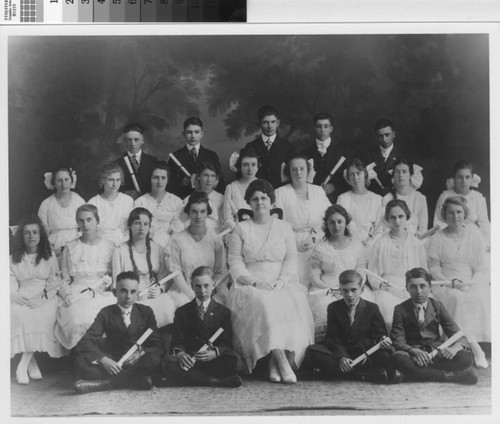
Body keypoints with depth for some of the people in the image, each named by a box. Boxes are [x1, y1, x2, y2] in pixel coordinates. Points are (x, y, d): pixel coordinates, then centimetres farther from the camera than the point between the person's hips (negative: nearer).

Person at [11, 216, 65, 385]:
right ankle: (32, 362, -26)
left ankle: (22, 366, -29)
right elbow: (11, 284, 6)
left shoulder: (50, 257, 13)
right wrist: (20, 298, -15)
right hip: (21, 299, 1)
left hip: (45, 299, -1)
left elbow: (54, 282, 4)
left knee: (42, 316, -34)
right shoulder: (14, 258, 16)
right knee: (17, 315, -33)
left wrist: (40, 299, -13)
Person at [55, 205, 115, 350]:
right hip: (76, 294, 1)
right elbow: (64, 279, 14)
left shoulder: (110, 247, 12)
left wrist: (109, 281, -7)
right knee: (78, 321, -33)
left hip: (102, 294, 0)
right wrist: (66, 295, -4)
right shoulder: (70, 248, 14)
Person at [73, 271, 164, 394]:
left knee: (153, 359, -34)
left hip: (136, 362, 0)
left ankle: (102, 383, -31)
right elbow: (85, 343, -9)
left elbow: (158, 345, -1)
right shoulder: (106, 313, 3)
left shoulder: (146, 312, 4)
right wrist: (103, 360, -28)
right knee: (81, 363, -27)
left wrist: (141, 352, -24)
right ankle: (137, 381, -31)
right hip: (113, 364, 1)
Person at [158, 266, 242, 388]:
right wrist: (180, 353, -21)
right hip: (188, 359, 2)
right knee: (167, 361, -32)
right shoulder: (182, 312, 15)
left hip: (213, 359, -1)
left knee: (231, 360, -33)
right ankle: (216, 381, -32)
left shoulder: (223, 312, 11)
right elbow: (178, 340, 4)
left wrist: (215, 352, -23)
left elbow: (226, 342, 1)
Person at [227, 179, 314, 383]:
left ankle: (275, 364, -28)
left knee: (292, 305, -32)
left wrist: (281, 281, -10)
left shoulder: (284, 227, 16)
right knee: (264, 305, -35)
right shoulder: (241, 229, 12)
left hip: (282, 284, 1)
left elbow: (291, 258, 8)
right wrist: (255, 282, -12)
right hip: (250, 284, -1)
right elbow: (235, 261, 3)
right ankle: (283, 364, -36)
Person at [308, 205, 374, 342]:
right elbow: (314, 276, 3)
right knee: (324, 306, -33)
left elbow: (361, 273, 11)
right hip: (325, 289, -1)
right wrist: (331, 290, -12)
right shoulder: (320, 248, 8)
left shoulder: (357, 245, 14)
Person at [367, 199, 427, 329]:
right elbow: (372, 277, 7)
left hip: (412, 291, 1)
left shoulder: (417, 244, 14)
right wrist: (387, 287, -11)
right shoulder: (380, 244, 9)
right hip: (386, 290, -1)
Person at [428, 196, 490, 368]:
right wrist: (452, 282, -14)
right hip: (445, 285, -1)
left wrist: (470, 284, -13)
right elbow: (434, 269, 3)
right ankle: (474, 348, -34)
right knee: (458, 298, -34)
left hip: (472, 283, 1)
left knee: (480, 297, -32)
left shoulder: (475, 235, 12)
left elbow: (482, 268, 6)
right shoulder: (437, 238, 9)